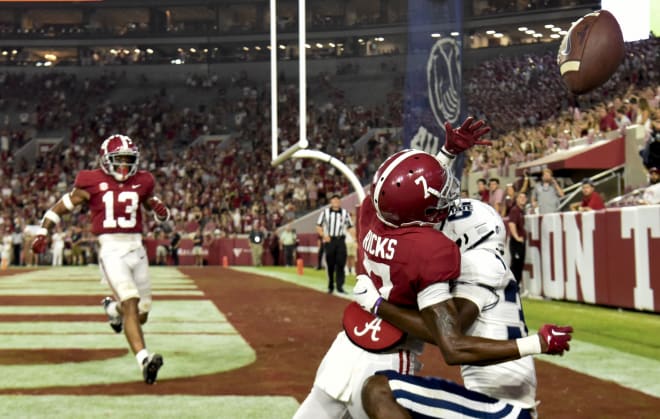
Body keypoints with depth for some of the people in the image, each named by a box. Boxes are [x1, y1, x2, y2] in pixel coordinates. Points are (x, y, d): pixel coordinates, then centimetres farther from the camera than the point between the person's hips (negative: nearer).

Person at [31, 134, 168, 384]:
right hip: (111, 249, -5)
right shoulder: (92, 183, -1)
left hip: (137, 249, 5)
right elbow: (62, 206, 7)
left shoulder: (142, 182, 9)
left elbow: (161, 216, 20)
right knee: (130, 304, -22)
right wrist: (43, 232, -2)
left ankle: (112, 308, 43)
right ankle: (144, 359, -29)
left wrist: (160, 210, -3)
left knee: (141, 315, 10)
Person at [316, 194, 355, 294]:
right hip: (329, 241, -1)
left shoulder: (345, 213, 10)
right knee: (330, 265, 3)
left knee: (341, 264, -5)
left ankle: (340, 286, -4)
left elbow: (350, 227, 11)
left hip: (341, 241, 1)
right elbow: (318, 226, 6)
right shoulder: (325, 212, 6)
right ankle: (330, 286, 14)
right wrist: (324, 235, -11)